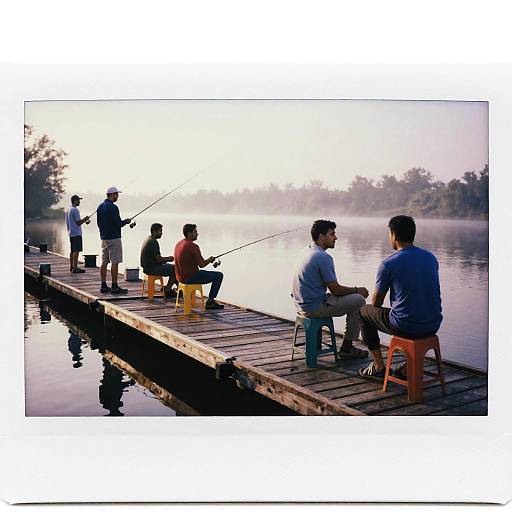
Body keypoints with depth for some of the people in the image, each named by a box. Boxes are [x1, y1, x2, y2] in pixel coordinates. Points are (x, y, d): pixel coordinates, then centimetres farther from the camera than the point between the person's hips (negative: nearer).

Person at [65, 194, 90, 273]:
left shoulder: (68, 210, 16)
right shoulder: (75, 210, -14)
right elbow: (78, 223, -16)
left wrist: (84, 220, 19)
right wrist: (85, 219, 0)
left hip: (71, 233, 10)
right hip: (76, 233, -10)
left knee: (73, 250, 14)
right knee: (76, 250, -9)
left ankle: (71, 267, 18)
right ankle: (75, 268, -9)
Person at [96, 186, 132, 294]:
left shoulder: (100, 207, 12)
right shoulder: (113, 207, -15)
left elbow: (99, 223, 17)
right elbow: (118, 224, -18)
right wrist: (126, 221, 1)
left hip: (104, 238, 9)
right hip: (114, 238, -9)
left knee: (104, 262, 9)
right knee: (115, 262, -5)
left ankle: (104, 286, 13)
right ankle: (114, 287, -3)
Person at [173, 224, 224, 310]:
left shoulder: (178, 244, 8)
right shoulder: (193, 246, -20)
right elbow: (201, 264, -18)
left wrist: (207, 260, 18)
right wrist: (210, 259, 2)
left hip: (181, 277, 10)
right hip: (190, 277, -10)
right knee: (219, 276, -1)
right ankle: (210, 301, 3)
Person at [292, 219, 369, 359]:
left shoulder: (305, 251, 10)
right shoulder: (323, 257, -20)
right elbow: (335, 290, -15)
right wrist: (357, 290, 3)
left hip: (301, 305, 10)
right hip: (314, 308, -9)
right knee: (359, 301, 2)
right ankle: (346, 348, 8)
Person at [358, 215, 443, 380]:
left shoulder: (388, 263, -11)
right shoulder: (431, 257, 6)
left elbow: (376, 302, 0)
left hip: (405, 327, -5)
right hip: (433, 327, 5)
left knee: (364, 312, 19)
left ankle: (379, 367, 20)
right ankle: (409, 367, 30)